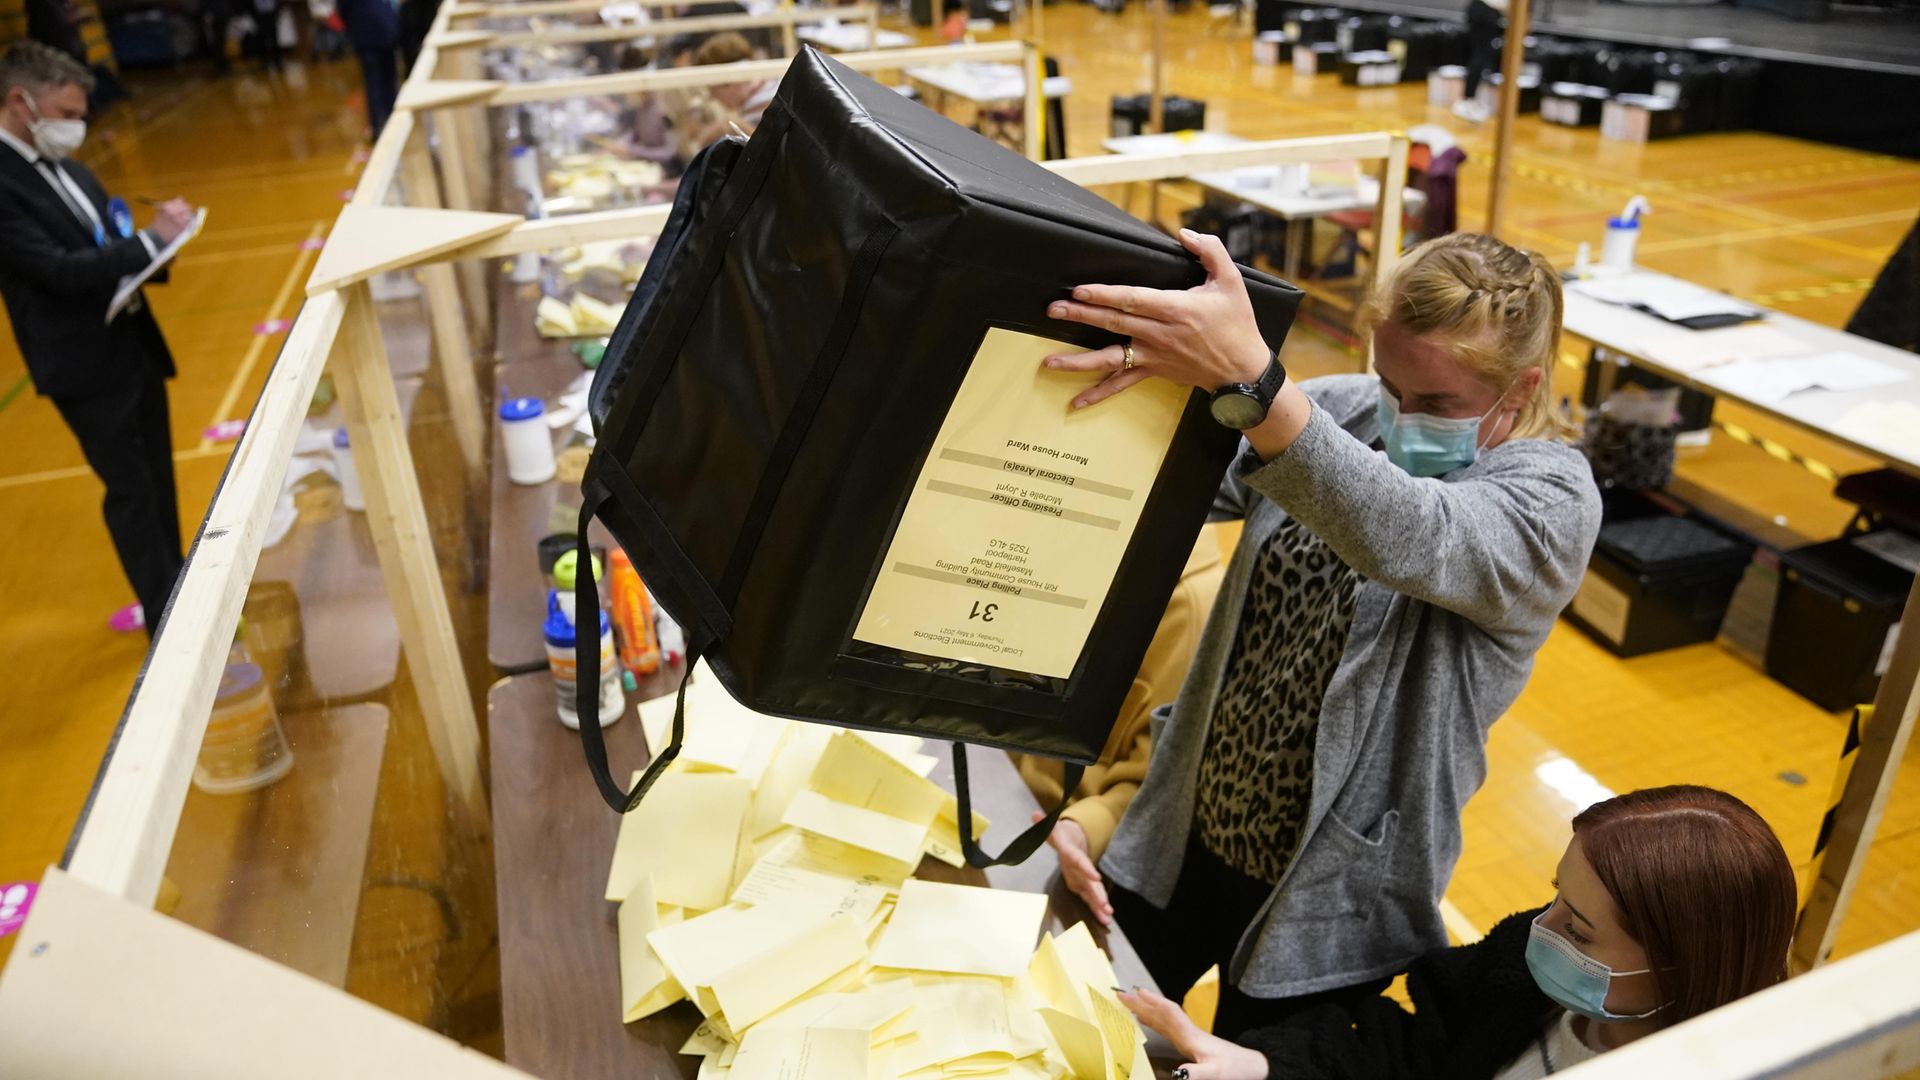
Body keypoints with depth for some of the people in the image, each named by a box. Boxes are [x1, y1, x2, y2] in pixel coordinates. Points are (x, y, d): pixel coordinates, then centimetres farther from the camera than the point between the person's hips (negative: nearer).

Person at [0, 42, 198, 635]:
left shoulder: (66, 169, 10)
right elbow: (59, 270, -23)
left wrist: (155, 236, -8)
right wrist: (151, 239, -21)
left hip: (133, 345, 9)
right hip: (87, 364, -8)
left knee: (158, 480, 17)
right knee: (130, 491, 1)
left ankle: (175, 596, 32)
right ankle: (168, 618, 12)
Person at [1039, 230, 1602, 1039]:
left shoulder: (1553, 503, -19)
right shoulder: (1343, 412, -5)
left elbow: (1407, 540, -40)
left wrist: (1244, 379, -54)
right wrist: (1145, 388, -38)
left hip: (1328, 889, -4)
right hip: (1188, 827, 5)